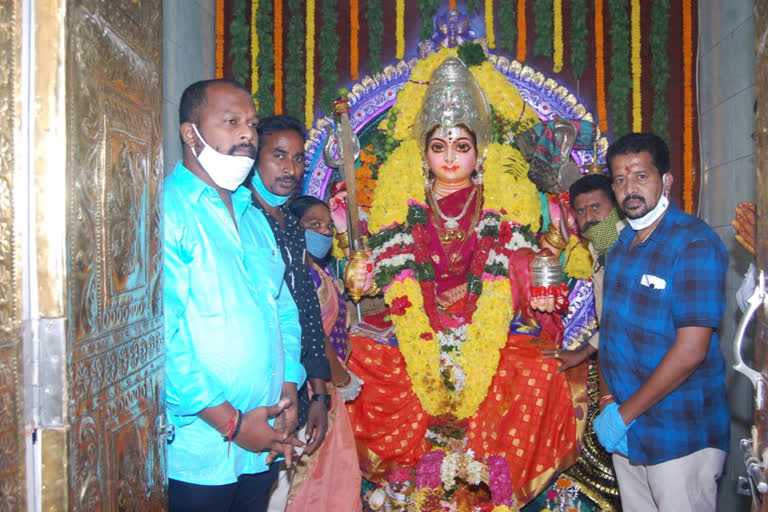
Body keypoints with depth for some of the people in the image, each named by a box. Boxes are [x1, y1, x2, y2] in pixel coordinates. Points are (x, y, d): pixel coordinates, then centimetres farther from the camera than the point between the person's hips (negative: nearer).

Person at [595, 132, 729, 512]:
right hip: (626, 431, 7)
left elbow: (690, 352, -22)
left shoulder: (695, 244, -16)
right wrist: (607, 398, 0)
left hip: (680, 437, -7)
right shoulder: (621, 245, 9)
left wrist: (624, 413, -16)